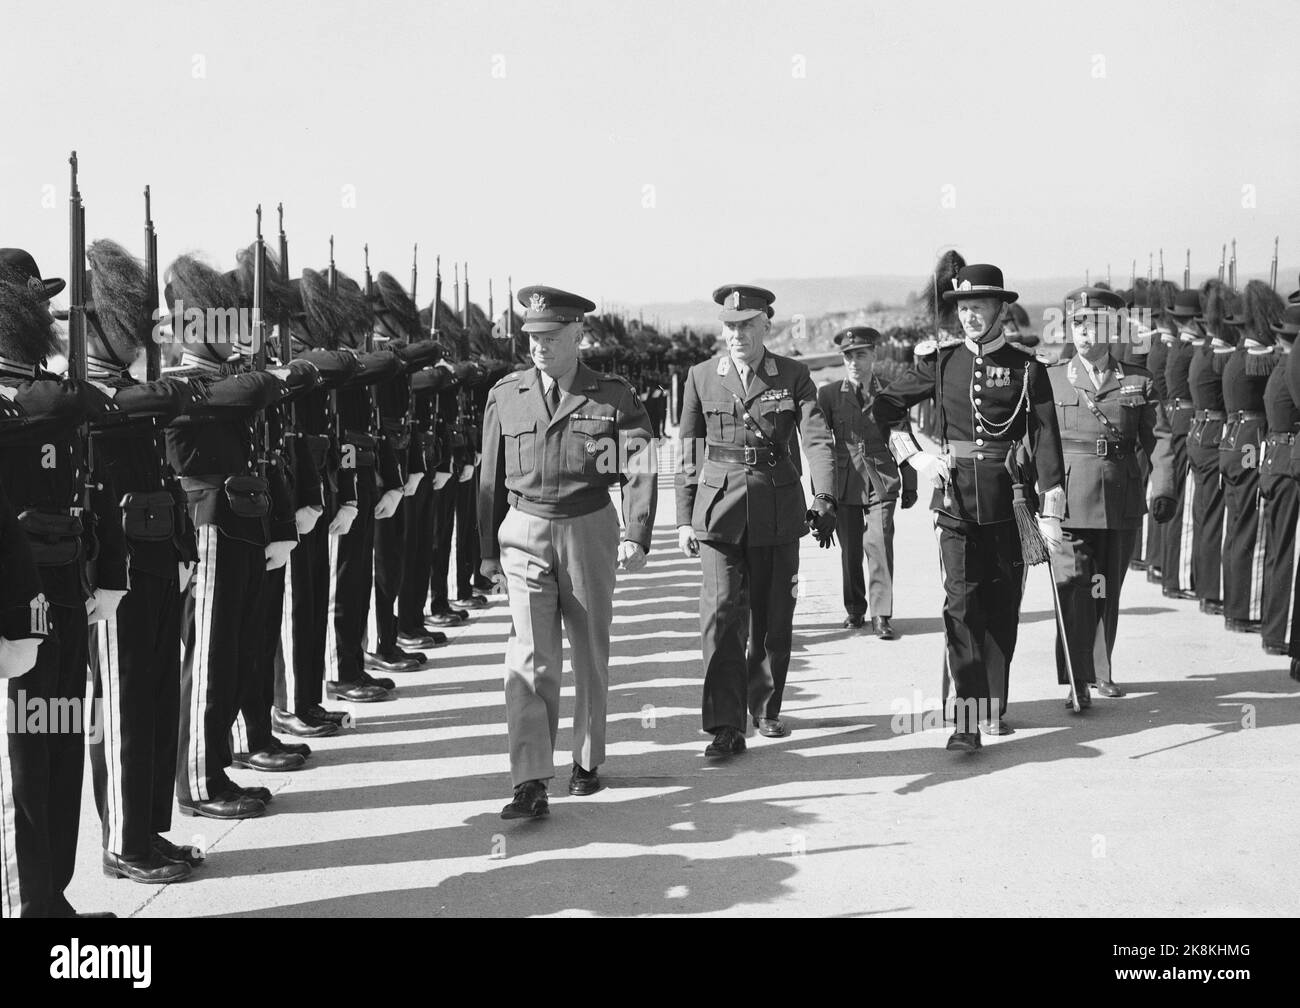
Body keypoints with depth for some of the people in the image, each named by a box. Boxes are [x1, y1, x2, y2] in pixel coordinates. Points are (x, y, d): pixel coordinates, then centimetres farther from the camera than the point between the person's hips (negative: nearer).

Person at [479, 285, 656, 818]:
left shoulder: (614, 397, -2)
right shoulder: (506, 396, 4)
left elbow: (640, 468, -8)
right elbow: (491, 479, 10)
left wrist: (636, 536, -21)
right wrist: (488, 550, 10)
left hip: (590, 531, 0)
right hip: (525, 534, 0)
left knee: (591, 652, 12)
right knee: (530, 658, -11)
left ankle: (587, 760, 30)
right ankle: (530, 784, -15)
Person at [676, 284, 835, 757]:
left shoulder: (793, 376, 2)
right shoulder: (701, 377, 4)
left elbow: (818, 438, -7)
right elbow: (689, 453, 8)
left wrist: (824, 500, -21)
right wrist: (684, 518, 6)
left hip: (778, 512, 1)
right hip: (719, 510, -1)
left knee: (773, 619, 9)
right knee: (722, 614, -12)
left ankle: (765, 709, 29)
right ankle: (726, 728, -12)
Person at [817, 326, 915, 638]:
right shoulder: (828, 394, 3)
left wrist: (909, 484, 12)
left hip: (881, 483, -1)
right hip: (844, 483, 1)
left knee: (880, 546, -10)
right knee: (849, 550, 6)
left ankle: (881, 615, -6)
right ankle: (854, 610, 22)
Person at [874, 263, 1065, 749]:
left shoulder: (1027, 369, 1)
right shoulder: (941, 363, 5)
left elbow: (1046, 441, -1)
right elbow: (885, 406, 15)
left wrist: (1051, 511, -6)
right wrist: (913, 456, 4)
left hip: (1009, 499, 0)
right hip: (956, 498, 0)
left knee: (1002, 607, 8)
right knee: (961, 603, -10)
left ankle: (994, 708, 22)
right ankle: (966, 720, -14)